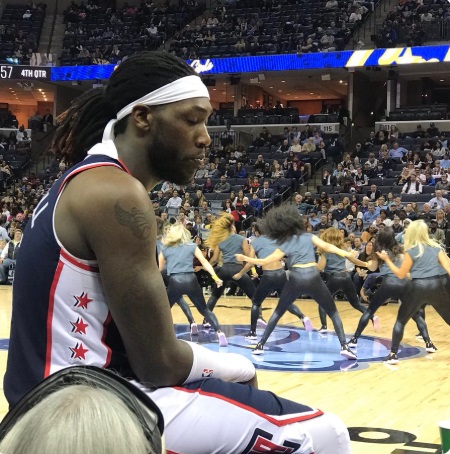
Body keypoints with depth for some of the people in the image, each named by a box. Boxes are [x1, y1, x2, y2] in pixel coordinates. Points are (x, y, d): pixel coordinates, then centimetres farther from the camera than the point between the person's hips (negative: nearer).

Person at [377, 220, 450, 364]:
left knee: (401, 320, 10)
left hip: (419, 287, -3)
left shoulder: (411, 251, -1)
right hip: (437, 285, 3)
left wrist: (386, 260, 7)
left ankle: (393, 355, 3)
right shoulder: (436, 246, 9)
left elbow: (401, 274, 2)